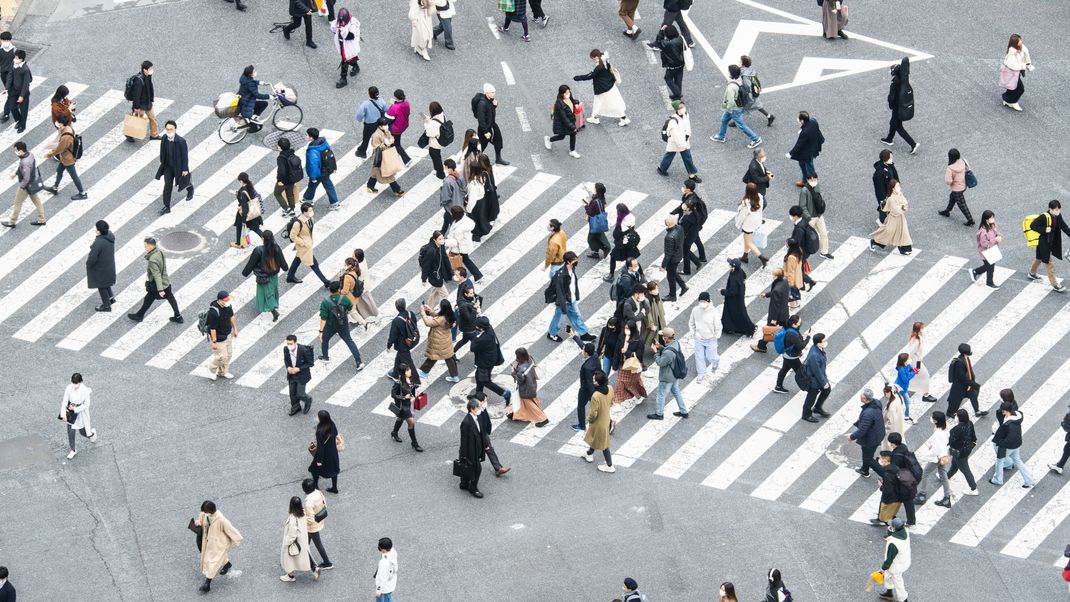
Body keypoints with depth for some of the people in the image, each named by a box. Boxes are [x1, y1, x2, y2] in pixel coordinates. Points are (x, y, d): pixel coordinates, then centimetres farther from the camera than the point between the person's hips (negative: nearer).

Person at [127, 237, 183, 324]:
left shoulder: (152, 260, -31)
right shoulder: (160, 252, -5)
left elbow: (157, 275, -30)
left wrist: (160, 290, -27)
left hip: (155, 285, -8)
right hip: (166, 282, 8)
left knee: (148, 300, 11)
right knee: (171, 298, 16)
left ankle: (139, 316, 30)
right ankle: (178, 317, 25)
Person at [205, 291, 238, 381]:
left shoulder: (227, 305, -9)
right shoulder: (213, 312, -33)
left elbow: (231, 317, 11)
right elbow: (212, 328, -27)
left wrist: (235, 329, 19)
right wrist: (214, 342, -22)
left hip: (228, 335, 8)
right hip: (218, 337, -8)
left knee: (228, 353, 18)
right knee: (221, 356, -1)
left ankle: (223, 372, 39)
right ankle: (211, 371, 27)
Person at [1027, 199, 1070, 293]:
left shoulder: (1058, 216, -6)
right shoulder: (1044, 217, -27)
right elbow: (1032, 226, -23)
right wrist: (1044, 230, -30)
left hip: (1051, 242, 8)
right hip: (1043, 243, -8)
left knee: (1040, 258, 28)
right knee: (1049, 263, -1)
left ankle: (1032, 273, 51)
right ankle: (1055, 285, 5)